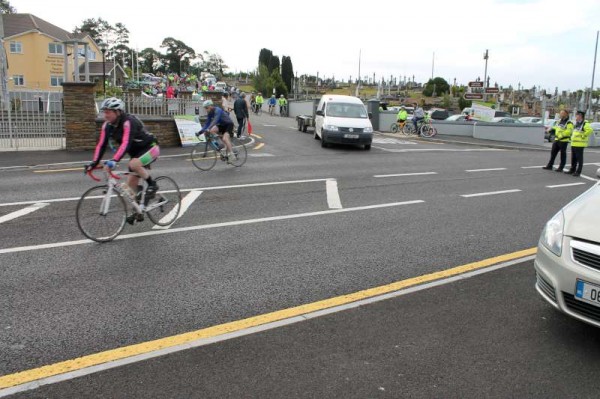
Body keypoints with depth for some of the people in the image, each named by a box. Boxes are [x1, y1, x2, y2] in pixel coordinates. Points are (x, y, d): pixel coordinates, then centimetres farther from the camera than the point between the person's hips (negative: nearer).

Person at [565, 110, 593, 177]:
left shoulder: (585, 124, -11)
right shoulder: (576, 124, 17)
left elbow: (590, 130, -26)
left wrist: (583, 136, -18)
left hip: (579, 144, -9)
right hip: (573, 143, 9)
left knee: (579, 158, -3)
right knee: (573, 158, 14)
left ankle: (578, 172, 0)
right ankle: (572, 170, 24)